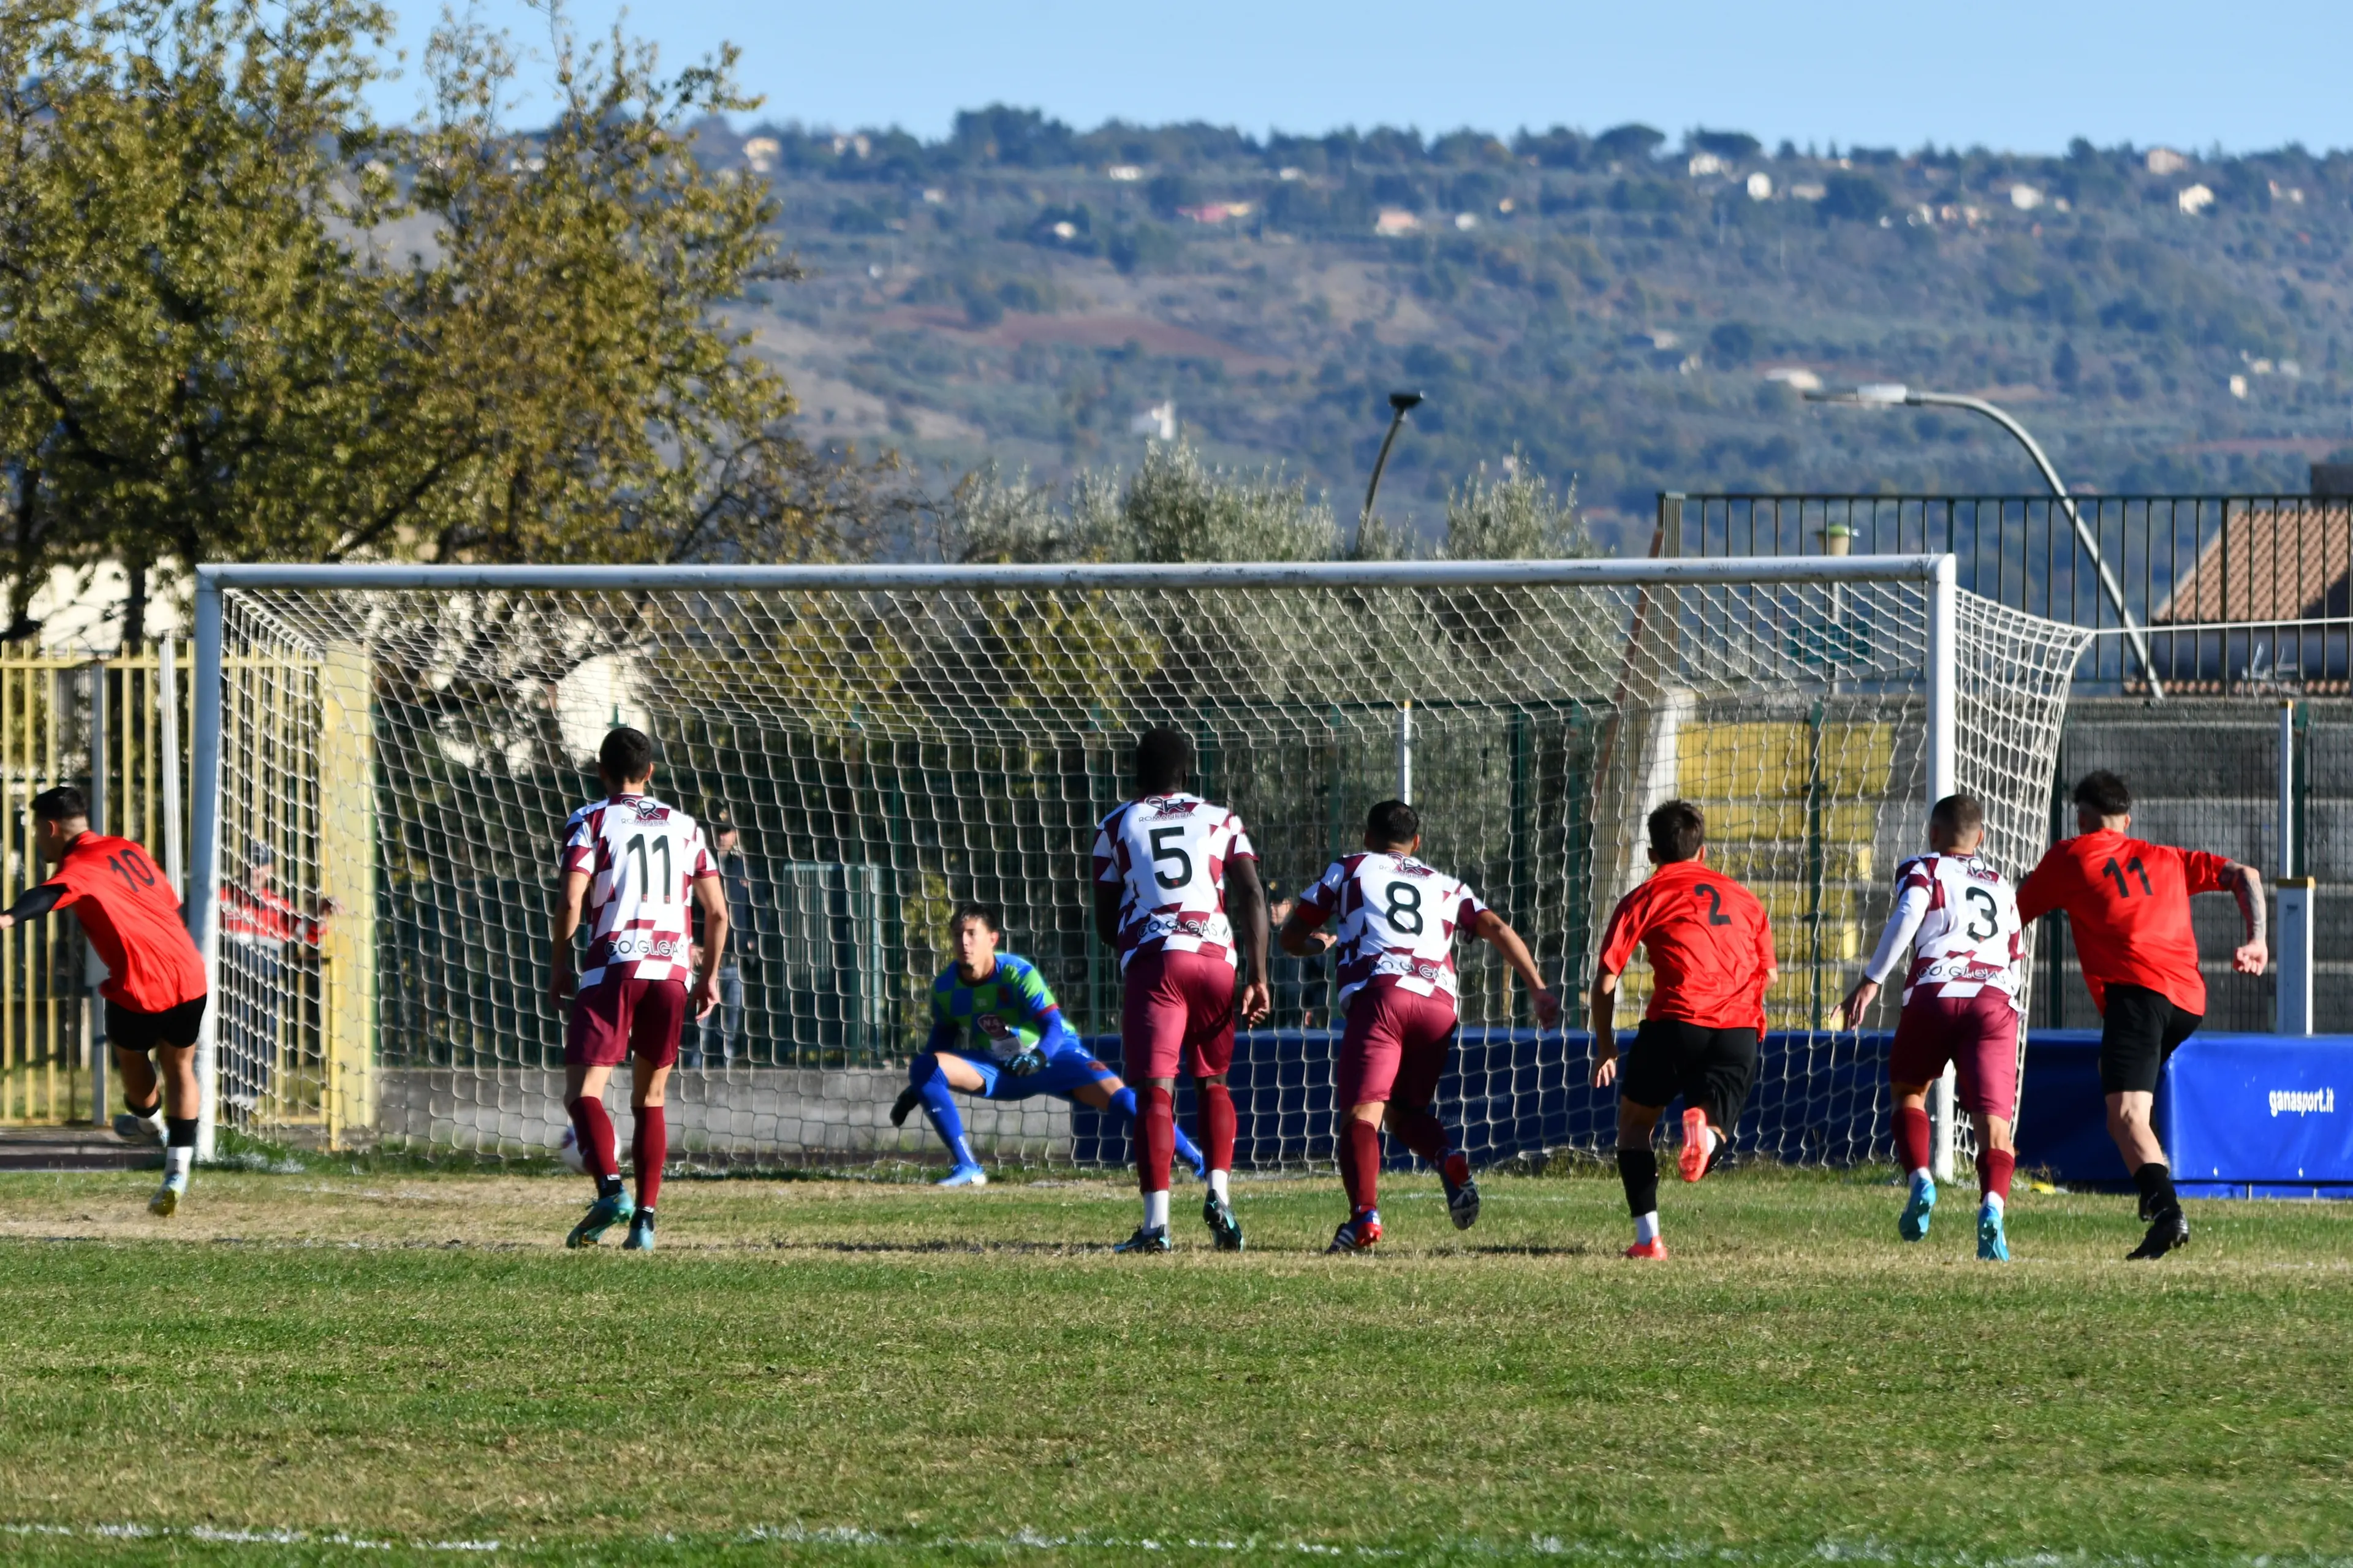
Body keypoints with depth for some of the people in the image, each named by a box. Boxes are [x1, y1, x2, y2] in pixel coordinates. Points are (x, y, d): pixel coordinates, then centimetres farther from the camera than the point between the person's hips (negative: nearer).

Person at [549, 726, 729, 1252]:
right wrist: (711, 974, 23)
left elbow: (570, 901, -9)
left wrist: (558, 966, 3)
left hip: (614, 967, -4)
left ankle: (611, 1189, -31)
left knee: (583, 1092, -7)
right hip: (672, 971, 4)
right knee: (650, 1098, 15)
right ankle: (644, 1218, 8)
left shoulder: (592, 822, 3)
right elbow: (716, 911, 11)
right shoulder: (684, 827, 15)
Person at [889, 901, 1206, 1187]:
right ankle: (967, 1167, -14)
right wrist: (916, 1090, 7)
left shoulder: (1018, 974, -23)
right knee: (924, 1068, -19)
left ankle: (1198, 1161, -14)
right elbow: (943, 1037, 9)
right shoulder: (945, 987, -10)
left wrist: (1037, 1058, -48)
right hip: (994, 1066, 4)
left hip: (1054, 1057, -4)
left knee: (1118, 1098, -24)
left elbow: (1054, 1028, -28)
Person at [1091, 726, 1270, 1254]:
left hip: (1152, 959, -2)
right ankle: (1219, 1195, 2)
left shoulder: (1117, 827, 15)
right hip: (1216, 955, 2)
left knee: (1156, 1091, -5)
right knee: (1212, 1082, 19)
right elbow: (1253, 898, 4)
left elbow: (1106, 924, 15)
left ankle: (1156, 1221, -16)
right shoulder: (1220, 822, 17)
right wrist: (1258, 977, 2)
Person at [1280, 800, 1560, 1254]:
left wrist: (1319, 943, 49)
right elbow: (1498, 930, 17)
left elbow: (1291, 937, 27)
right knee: (1403, 1112, 19)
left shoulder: (1350, 869, 24)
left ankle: (1364, 1214, -33)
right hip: (1439, 1004, 3)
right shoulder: (1446, 886, 31)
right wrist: (1539, 990, 13)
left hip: (1380, 992, -3)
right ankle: (1449, 1158, -12)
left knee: (1362, 1112, -12)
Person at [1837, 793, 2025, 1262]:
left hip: (1934, 994, -2)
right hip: (1994, 998, 2)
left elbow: (1907, 915, -6)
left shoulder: (1922, 870, 15)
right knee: (1992, 1117, -7)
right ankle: (1992, 1204, -32)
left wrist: (1871, 981, -8)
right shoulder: (2002, 886, 29)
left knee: (1909, 1091, 21)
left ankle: (1921, 1180, -1)